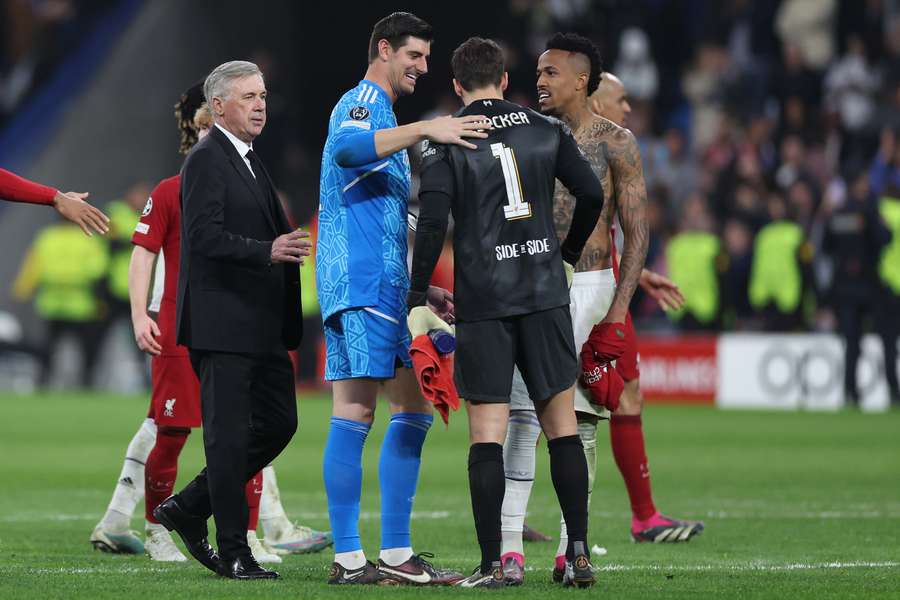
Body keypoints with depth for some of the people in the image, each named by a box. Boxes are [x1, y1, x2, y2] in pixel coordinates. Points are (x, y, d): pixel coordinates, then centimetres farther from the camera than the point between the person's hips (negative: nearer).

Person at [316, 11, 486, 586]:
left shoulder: (381, 112, 27)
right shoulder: (363, 102, -5)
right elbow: (345, 147, -32)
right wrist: (425, 129, -36)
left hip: (384, 286, 10)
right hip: (360, 284, -10)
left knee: (415, 405, 9)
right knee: (356, 410, -11)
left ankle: (394, 553, 9)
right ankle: (349, 557, -13)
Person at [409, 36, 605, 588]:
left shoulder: (446, 142, -3)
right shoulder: (546, 131, 6)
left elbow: (433, 223, -11)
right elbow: (592, 194, 4)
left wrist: (418, 300, -6)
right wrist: (569, 254, 22)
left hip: (482, 300, -2)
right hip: (545, 294, 2)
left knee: (487, 432, -2)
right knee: (561, 422, 9)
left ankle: (492, 565, -6)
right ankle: (579, 555, 5)